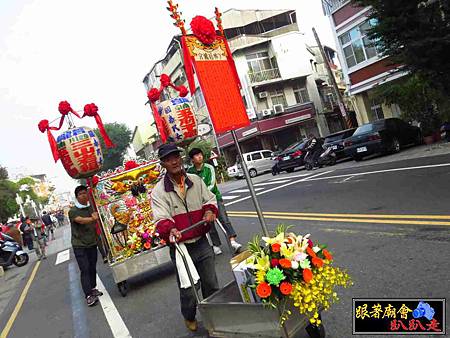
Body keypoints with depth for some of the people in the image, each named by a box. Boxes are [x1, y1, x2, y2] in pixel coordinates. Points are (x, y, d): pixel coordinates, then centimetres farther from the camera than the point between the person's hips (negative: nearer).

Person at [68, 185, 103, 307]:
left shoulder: (91, 208, 8)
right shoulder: (73, 211, -8)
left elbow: (96, 222, 16)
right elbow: (80, 220, -27)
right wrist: (93, 218, -41)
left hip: (92, 243, 4)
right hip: (79, 245, -4)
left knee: (92, 268, 10)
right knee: (84, 269, -8)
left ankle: (93, 288, 27)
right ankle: (89, 295, -8)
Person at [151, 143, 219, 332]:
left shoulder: (196, 181, 3)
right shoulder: (159, 191, -10)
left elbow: (210, 199, 12)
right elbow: (161, 218, -19)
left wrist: (210, 210, -11)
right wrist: (170, 230, -40)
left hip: (202, 243, 4)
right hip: (180, 247, -3)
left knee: (211, 284, 16)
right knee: (188, 288, 7)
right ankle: (189, 318, 39)